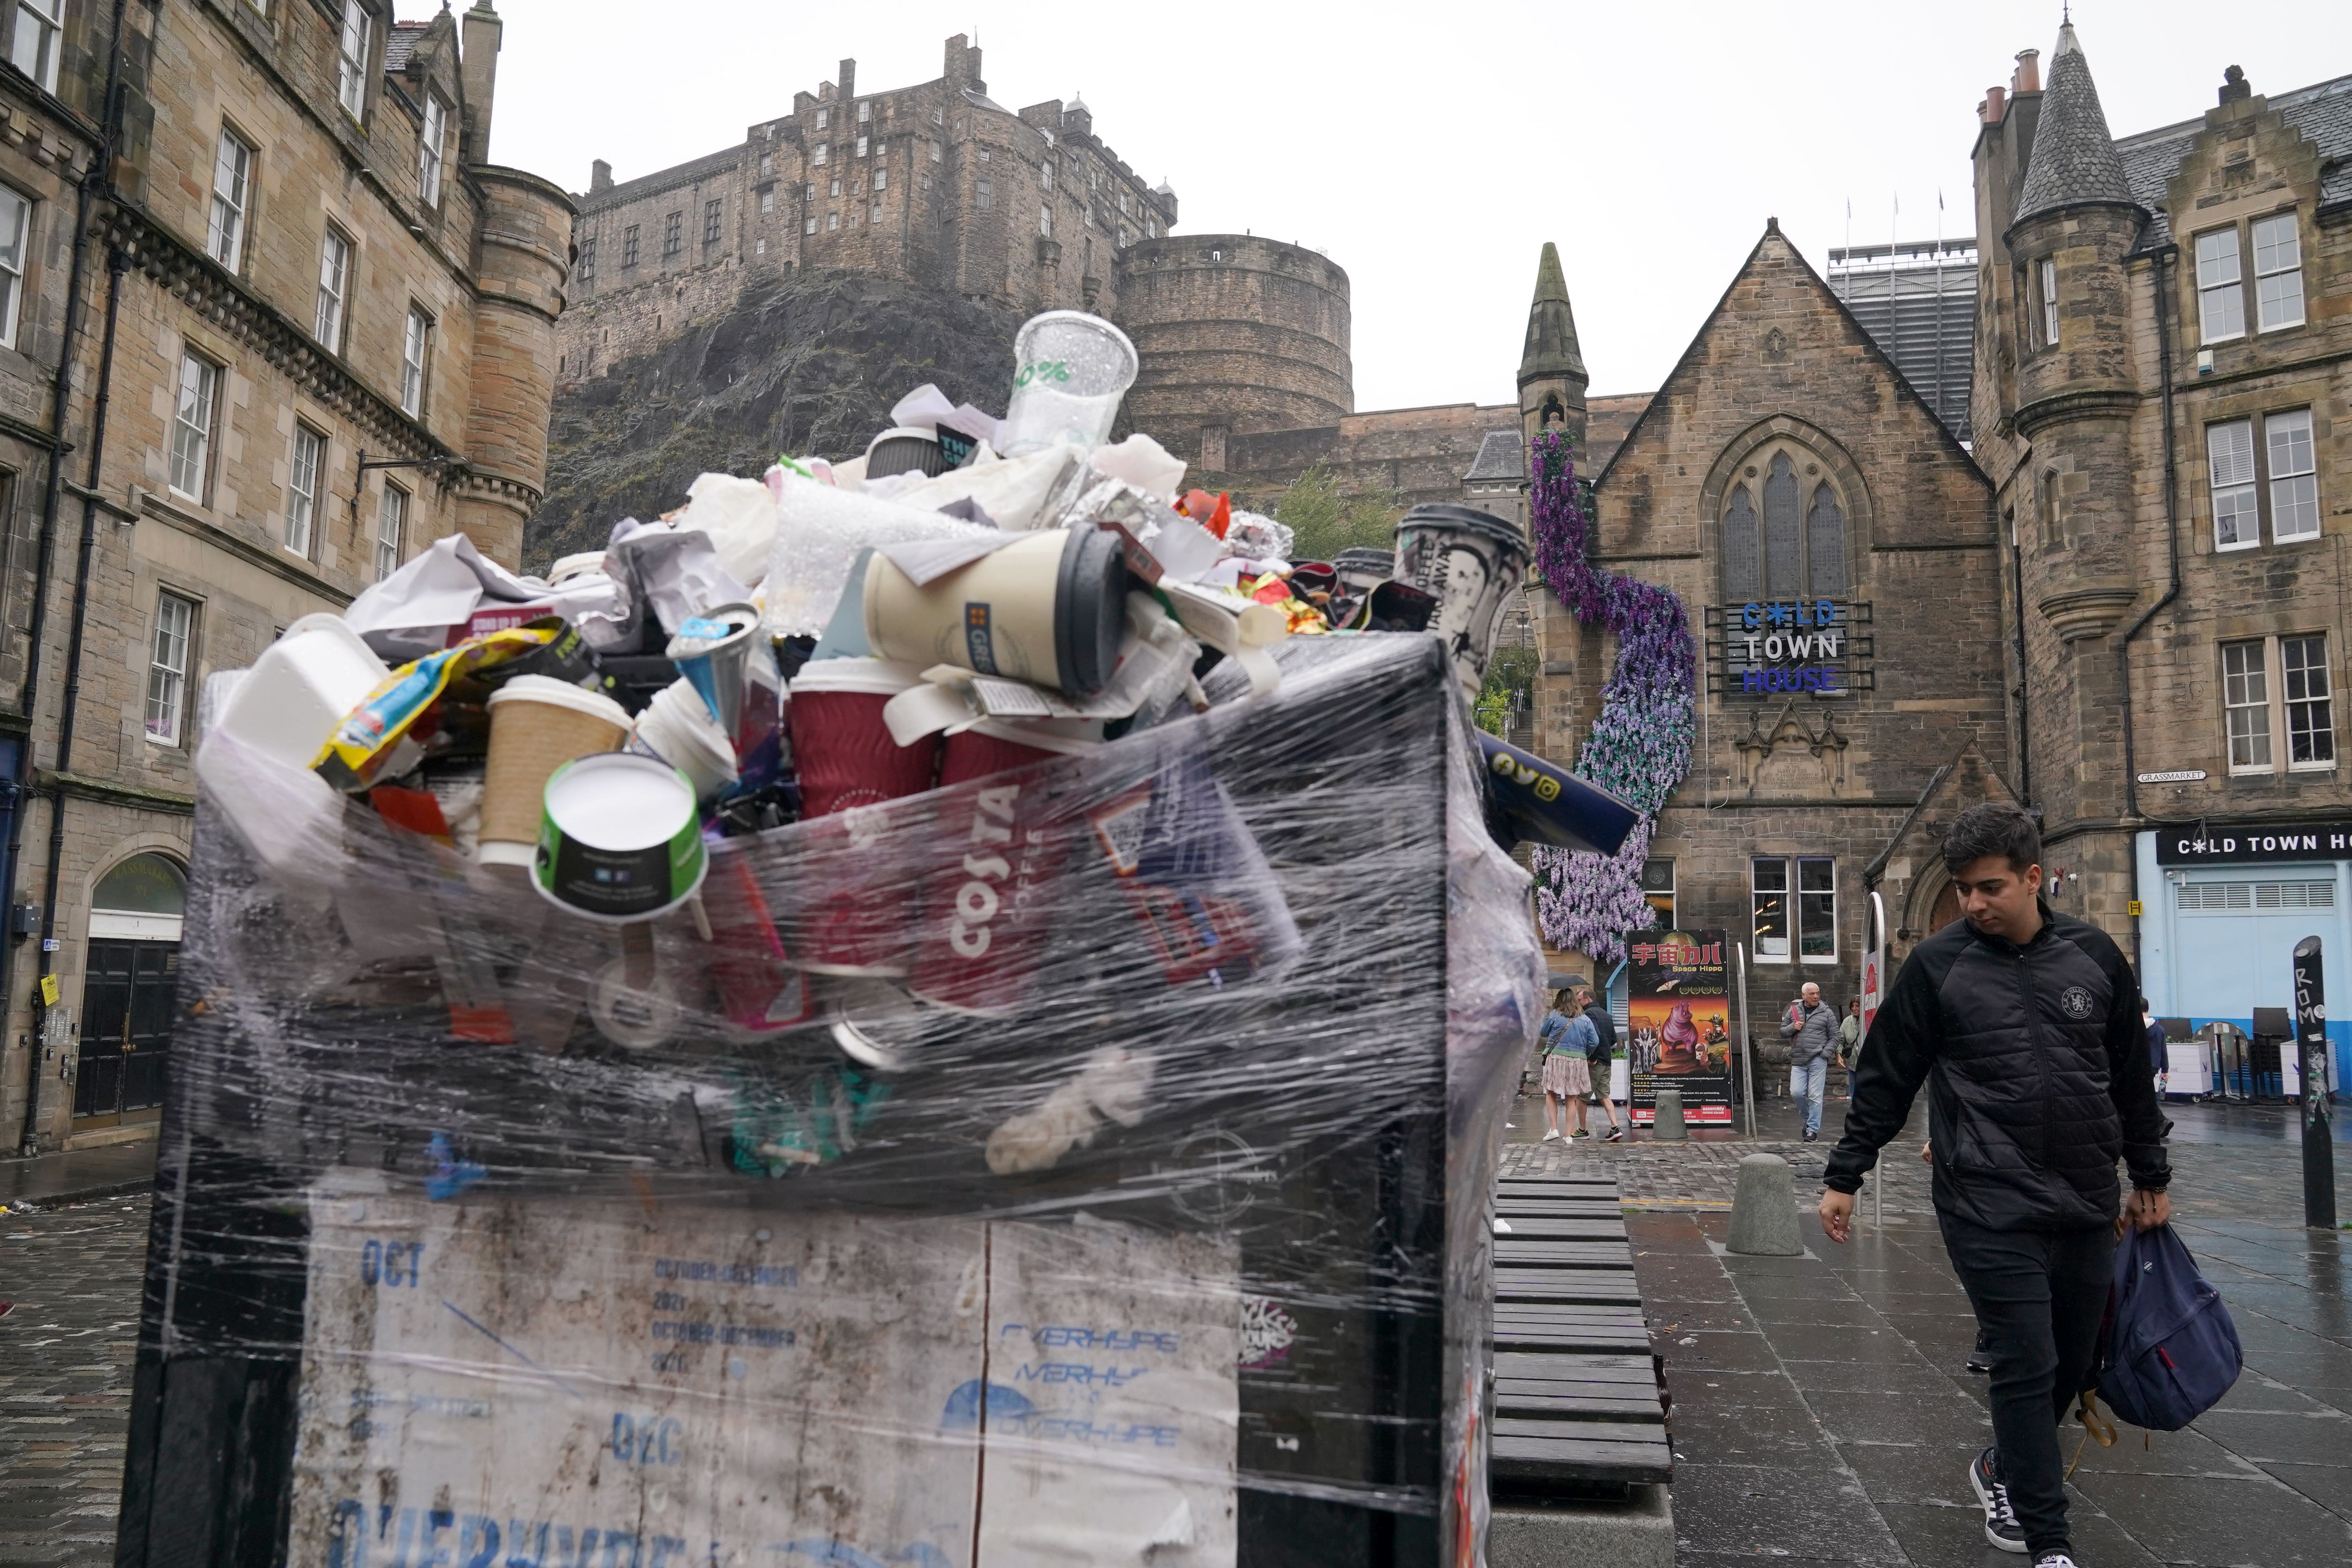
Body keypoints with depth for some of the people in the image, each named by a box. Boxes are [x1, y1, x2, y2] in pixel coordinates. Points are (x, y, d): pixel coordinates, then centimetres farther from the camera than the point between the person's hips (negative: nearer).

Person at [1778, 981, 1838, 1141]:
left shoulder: (1827, 1013, 4)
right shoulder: (1794, 1011, 11)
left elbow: (1834, 1037, 5)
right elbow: (1782, 1032, 16)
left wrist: (1825, 1053, -7)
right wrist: (1793, 1028, -4)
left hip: (1817, 1061, -3)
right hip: (1798, 1061, 3)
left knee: (1815, 1096, -4)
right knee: (1796, 1093, -5)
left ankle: (1813, 1130, 4)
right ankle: (1809, 1118, 22)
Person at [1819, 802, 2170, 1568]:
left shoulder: (2094, 954, 4)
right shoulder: (1937, 964, -5)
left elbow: (2132, 1075, 14)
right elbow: (1885, 1078, 0)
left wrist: (2150, 1176, 19)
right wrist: (1843, 1176, 2)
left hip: (2086, 1203, 4)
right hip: (1990, 1206, -4)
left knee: (2073, 1361, 13)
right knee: (2026, 1365, -4)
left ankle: (2004, 1469, 38)